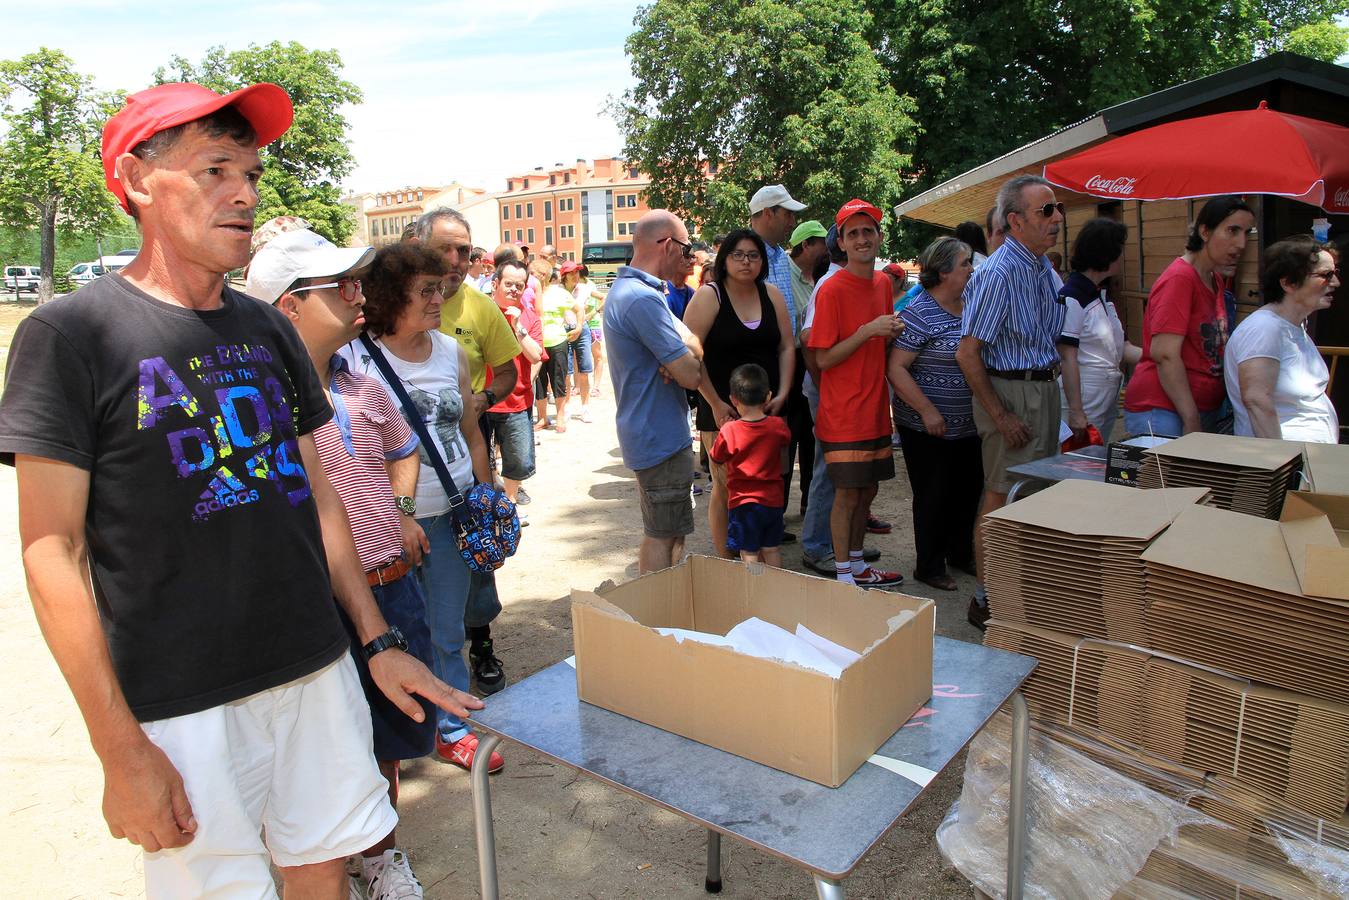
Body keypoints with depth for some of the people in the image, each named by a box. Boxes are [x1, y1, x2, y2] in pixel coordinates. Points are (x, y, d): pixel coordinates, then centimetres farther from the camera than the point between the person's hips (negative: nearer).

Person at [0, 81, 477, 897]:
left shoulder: (269, 330, 7)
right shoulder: (69, 335, -8)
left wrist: (379, 643, 8)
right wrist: (120, 748, -12)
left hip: (318, 671, 5)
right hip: (182, 704, -4)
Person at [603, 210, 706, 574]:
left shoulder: (625, 289, 12)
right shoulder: (643, 299, -22)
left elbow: (695, 347, 9)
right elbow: (691, 376, -23)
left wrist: (682, 354, -14)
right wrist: (687, 362, 0)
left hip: (648, 432, 11)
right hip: (661, 436, -11)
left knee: (661, 530, 21)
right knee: (663, 535, 1)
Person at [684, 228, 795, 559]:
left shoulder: (771, 295, 9)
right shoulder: (709, 296, -6)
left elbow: (786, 347, 11)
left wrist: (782, 394, 0)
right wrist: (715, 404, -13)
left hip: (767, 409, 5)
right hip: (722, 411, -4)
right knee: (726, 489, 0)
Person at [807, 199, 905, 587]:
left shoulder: (883, 282, 10)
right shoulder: (831, 290, -14)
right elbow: (823, 359, -15)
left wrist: (892, 334, -2)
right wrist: (867, 331, -23)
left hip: (875, 407, 8)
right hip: (843, 412, -8)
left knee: (868, 488, 16)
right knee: (847, 493, 0)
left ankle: (858, 564, 31)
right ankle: (844, 575, 14)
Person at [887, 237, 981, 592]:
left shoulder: (970, 306, 9)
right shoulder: (919, 313, -14)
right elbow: (896, 368, -19)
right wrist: (928, 411, -23)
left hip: (968, 425, 7)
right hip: (929, 428, -7)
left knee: (970, 489, 16)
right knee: (933, 496, 4)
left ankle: (961, 554, 35)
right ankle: (929, 567, 20)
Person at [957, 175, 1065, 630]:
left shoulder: (1045, 269, 11)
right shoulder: (998, 274, -18)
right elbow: (967, 353, -21)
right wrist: (1000, 416, -20)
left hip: (1044, 388, 9)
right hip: (1010, 392, -9)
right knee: (1002, 498, -4)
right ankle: (985, 601, 7)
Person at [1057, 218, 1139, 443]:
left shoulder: (1101, 295, 13)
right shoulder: (1071, 299, -14)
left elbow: (1120, 347, 11)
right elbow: (1067, 359, -18)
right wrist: (1076, 411, -21)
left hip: (1108, 402, 9)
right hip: (1084, 404, -9)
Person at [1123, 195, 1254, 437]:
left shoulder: (1219, 279, 15)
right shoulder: (1180, 278, -13)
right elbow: (1165, 354, -21)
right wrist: (1192, 422, -20)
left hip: (1210, 408, 9)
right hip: (1164, 412, -9)